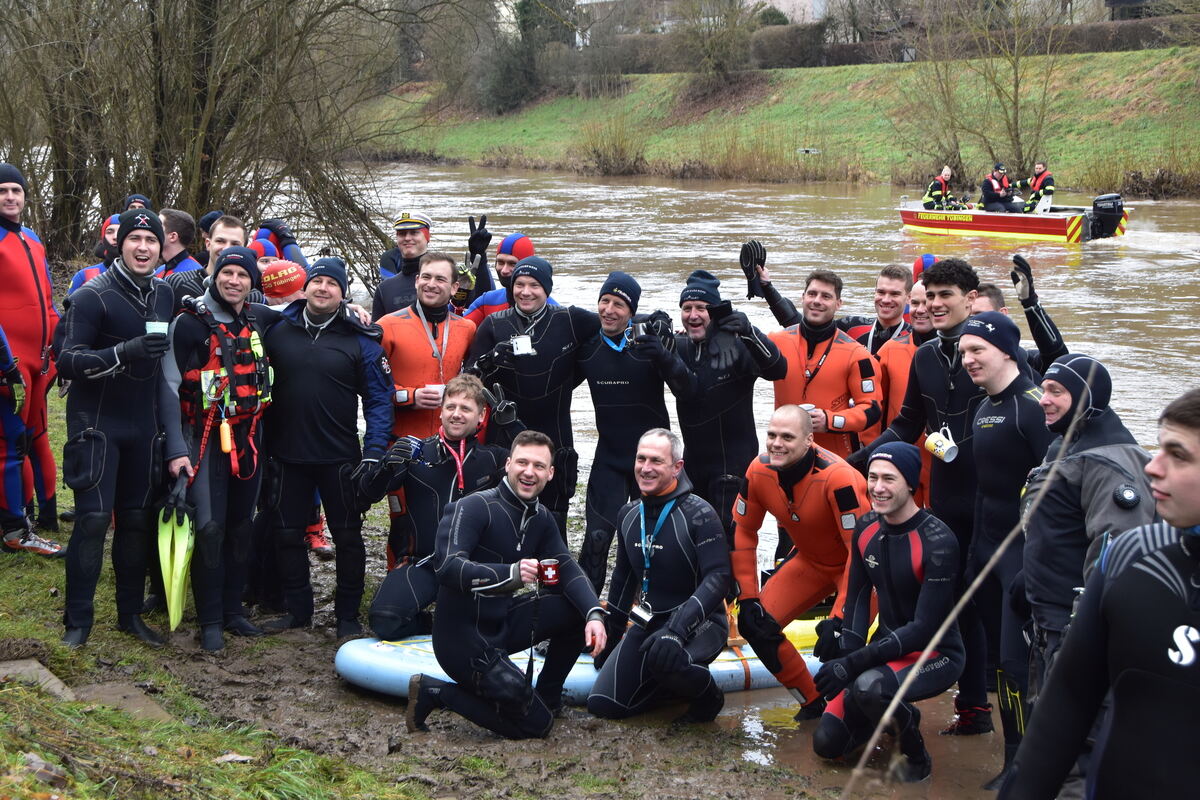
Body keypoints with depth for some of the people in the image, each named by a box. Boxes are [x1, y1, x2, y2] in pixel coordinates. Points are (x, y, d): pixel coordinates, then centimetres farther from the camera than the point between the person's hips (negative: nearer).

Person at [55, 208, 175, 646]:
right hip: (97, 424, -6)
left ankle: (131, 613, 19)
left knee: (137, 519, 8)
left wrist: (165, 423, 20)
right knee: (94, 518, -10)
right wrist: (125, 353, -32)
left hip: (144, 427, 6)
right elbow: (67, 360, -19)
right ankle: (78, 620, 0)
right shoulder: (93, 295, -12)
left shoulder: (163, 293, 9)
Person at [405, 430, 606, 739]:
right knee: (536, 724, -7)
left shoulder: (540, 518, 8)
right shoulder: (473, 508, -18)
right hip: (462, 635, -8)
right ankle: (436, 693, 2)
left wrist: (594, 614, -19)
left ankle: (546, 696, 11)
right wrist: (511, 573, -46)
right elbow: (449, 567, -31)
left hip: (502, 625, 8)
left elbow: (567, 569, 0)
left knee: (577, 611, -5)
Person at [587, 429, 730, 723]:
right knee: (603, 704, -6)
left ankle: (707, 695, -5)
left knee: (664, 656, -40)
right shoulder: (629, 515, 7)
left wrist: (677, 629, -36)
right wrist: (611, 636, 20)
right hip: (649, 622, 7)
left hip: (700, 623, -6)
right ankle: (678, 682, 17)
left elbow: (717, 579, -23)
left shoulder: (699, 515, -15)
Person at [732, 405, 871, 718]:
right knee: (757, 625, -5)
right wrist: (747, 597, -6)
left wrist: (843, 615, -30)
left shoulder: (837, 477, -35)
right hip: (809, 559, 6)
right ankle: (813, 702, 13)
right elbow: (741, 531, -3)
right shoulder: (759, 471, -16)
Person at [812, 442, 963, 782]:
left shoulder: (937, 541, -24)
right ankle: (900, 714, 27)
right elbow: (858, 596, 6)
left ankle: (917, 756, -7)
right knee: (827, 743, -1)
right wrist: (846, 652, -11)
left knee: (868, 686, -37)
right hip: (886, 648, 7)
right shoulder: (866, 527, -4)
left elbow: (924, 628, -25)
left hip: (936, 654, -6)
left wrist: (854, 663, -28)